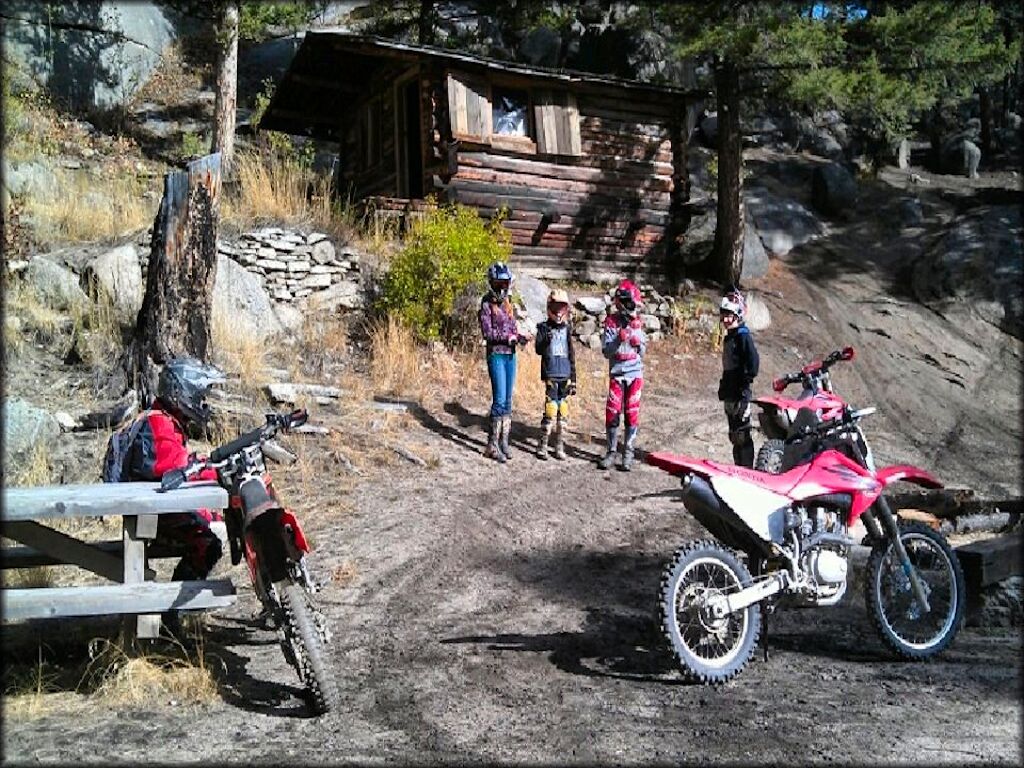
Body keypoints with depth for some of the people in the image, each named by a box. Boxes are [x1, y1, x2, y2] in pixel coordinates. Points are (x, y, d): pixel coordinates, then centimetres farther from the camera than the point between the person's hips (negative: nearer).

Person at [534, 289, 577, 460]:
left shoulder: (567, 329, 13)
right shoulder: (544, 327, 2)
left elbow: (571, 356, 17)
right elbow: (538, 350, -7)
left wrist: (573, 380, 15)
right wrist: (546, 340, -29)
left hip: (566, 375, 4)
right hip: (551, 375, -4)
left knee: (563, 409, 4)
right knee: (551, 407, -11)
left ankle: (560, 446, 12)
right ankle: (543, 445, -3)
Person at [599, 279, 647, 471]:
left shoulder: (638, 322, 6)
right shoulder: (611, 322, -4)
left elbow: (642, 352, 12)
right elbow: (606, 351, -8)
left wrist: (638, 343, -9)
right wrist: (619, 339, -23)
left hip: (635, 373, 2)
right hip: (617, 373, -2)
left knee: (632, 413, 1)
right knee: (612, 412, -2)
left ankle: (628, 453, 8)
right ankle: (611, 451, 11)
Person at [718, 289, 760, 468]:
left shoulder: (743, 336, -12)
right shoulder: (729, 337, 16)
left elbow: (753, 363, -21)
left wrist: (744, 388, -21)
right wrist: (723, 389, 19)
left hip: (740, 395, -10)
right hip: (729, 395, 10)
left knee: (742, 434, -6)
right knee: (734, 435, 15)